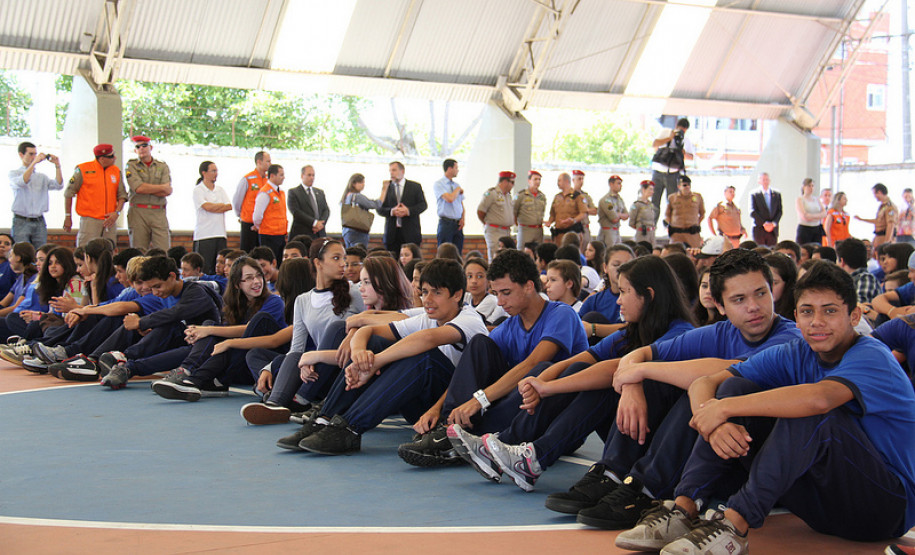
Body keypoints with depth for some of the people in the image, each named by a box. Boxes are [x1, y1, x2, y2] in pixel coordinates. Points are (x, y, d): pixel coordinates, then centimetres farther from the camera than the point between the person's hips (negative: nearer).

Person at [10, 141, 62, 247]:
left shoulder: (41, 177, 16)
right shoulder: (14, 173, 5)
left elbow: (58, 185, 2)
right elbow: (21, 182, -18)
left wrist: (57, 166, -9)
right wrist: (34, 162, -22)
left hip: (39, 222, 4)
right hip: (21, 222, -4)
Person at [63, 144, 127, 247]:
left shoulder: (116, 171, 11)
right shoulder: (83, 170, -2)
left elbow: (122, 195, 13)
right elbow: (68, 194, 3)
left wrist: (117, 212, -4)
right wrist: (68, 217, 3)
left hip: (110, 221, 4)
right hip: (90, 220, -4)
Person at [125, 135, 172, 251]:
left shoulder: (163, 166, 12)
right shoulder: (131, 166, 7)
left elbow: (167, 192, -1)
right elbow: (138, 188, -9)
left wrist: (146, 188, -6)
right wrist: (162, 187, -2)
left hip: (159, 212, 1)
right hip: (138, 213, -1)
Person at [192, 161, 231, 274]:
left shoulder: (220, 190, 16)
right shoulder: (198, 190, 0)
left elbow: (229, 207, 4)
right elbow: (207, 207, -13)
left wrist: (213, 207, -8)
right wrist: (223, 205, 1)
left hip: (220, 233, 5)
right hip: (204, 234, -5)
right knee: (203, 268, -8)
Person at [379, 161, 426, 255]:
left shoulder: (415, 186, 8)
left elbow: (423, 205, 0)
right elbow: (380, 209, 5)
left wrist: (408, 210, -17)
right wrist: (391, 211, -15)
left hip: (411, 233, -1)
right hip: (392, 233, 1)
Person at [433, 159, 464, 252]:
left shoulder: (456, 185, 17)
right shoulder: (438, 184, -4)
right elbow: (450, 199, -18)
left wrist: (462, 218, 3)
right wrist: (458, 190, 0)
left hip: (458, 224, 6)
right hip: (446, 223, -6)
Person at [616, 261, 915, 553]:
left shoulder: (873, 357, -16)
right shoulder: (795, 355, 3)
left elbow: (820, 398, -39)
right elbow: (703, 383, -5)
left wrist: (724, 408, -32)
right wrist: (713, 424, -29)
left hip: (888, 506, -6)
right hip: (819, 496, 6)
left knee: (813, 413, -32)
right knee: (735, 387, -7)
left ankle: (734, 525, -31)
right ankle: (684, 508, -19)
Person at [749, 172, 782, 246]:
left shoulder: (777, 194, 12)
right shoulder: (754, 194, 2)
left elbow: (780, 211, 9)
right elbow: (752, 212, -6)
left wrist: (774, 223, -8)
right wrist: (764, 223, -14)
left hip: (773, 230, 3)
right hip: (759, 229, -3)